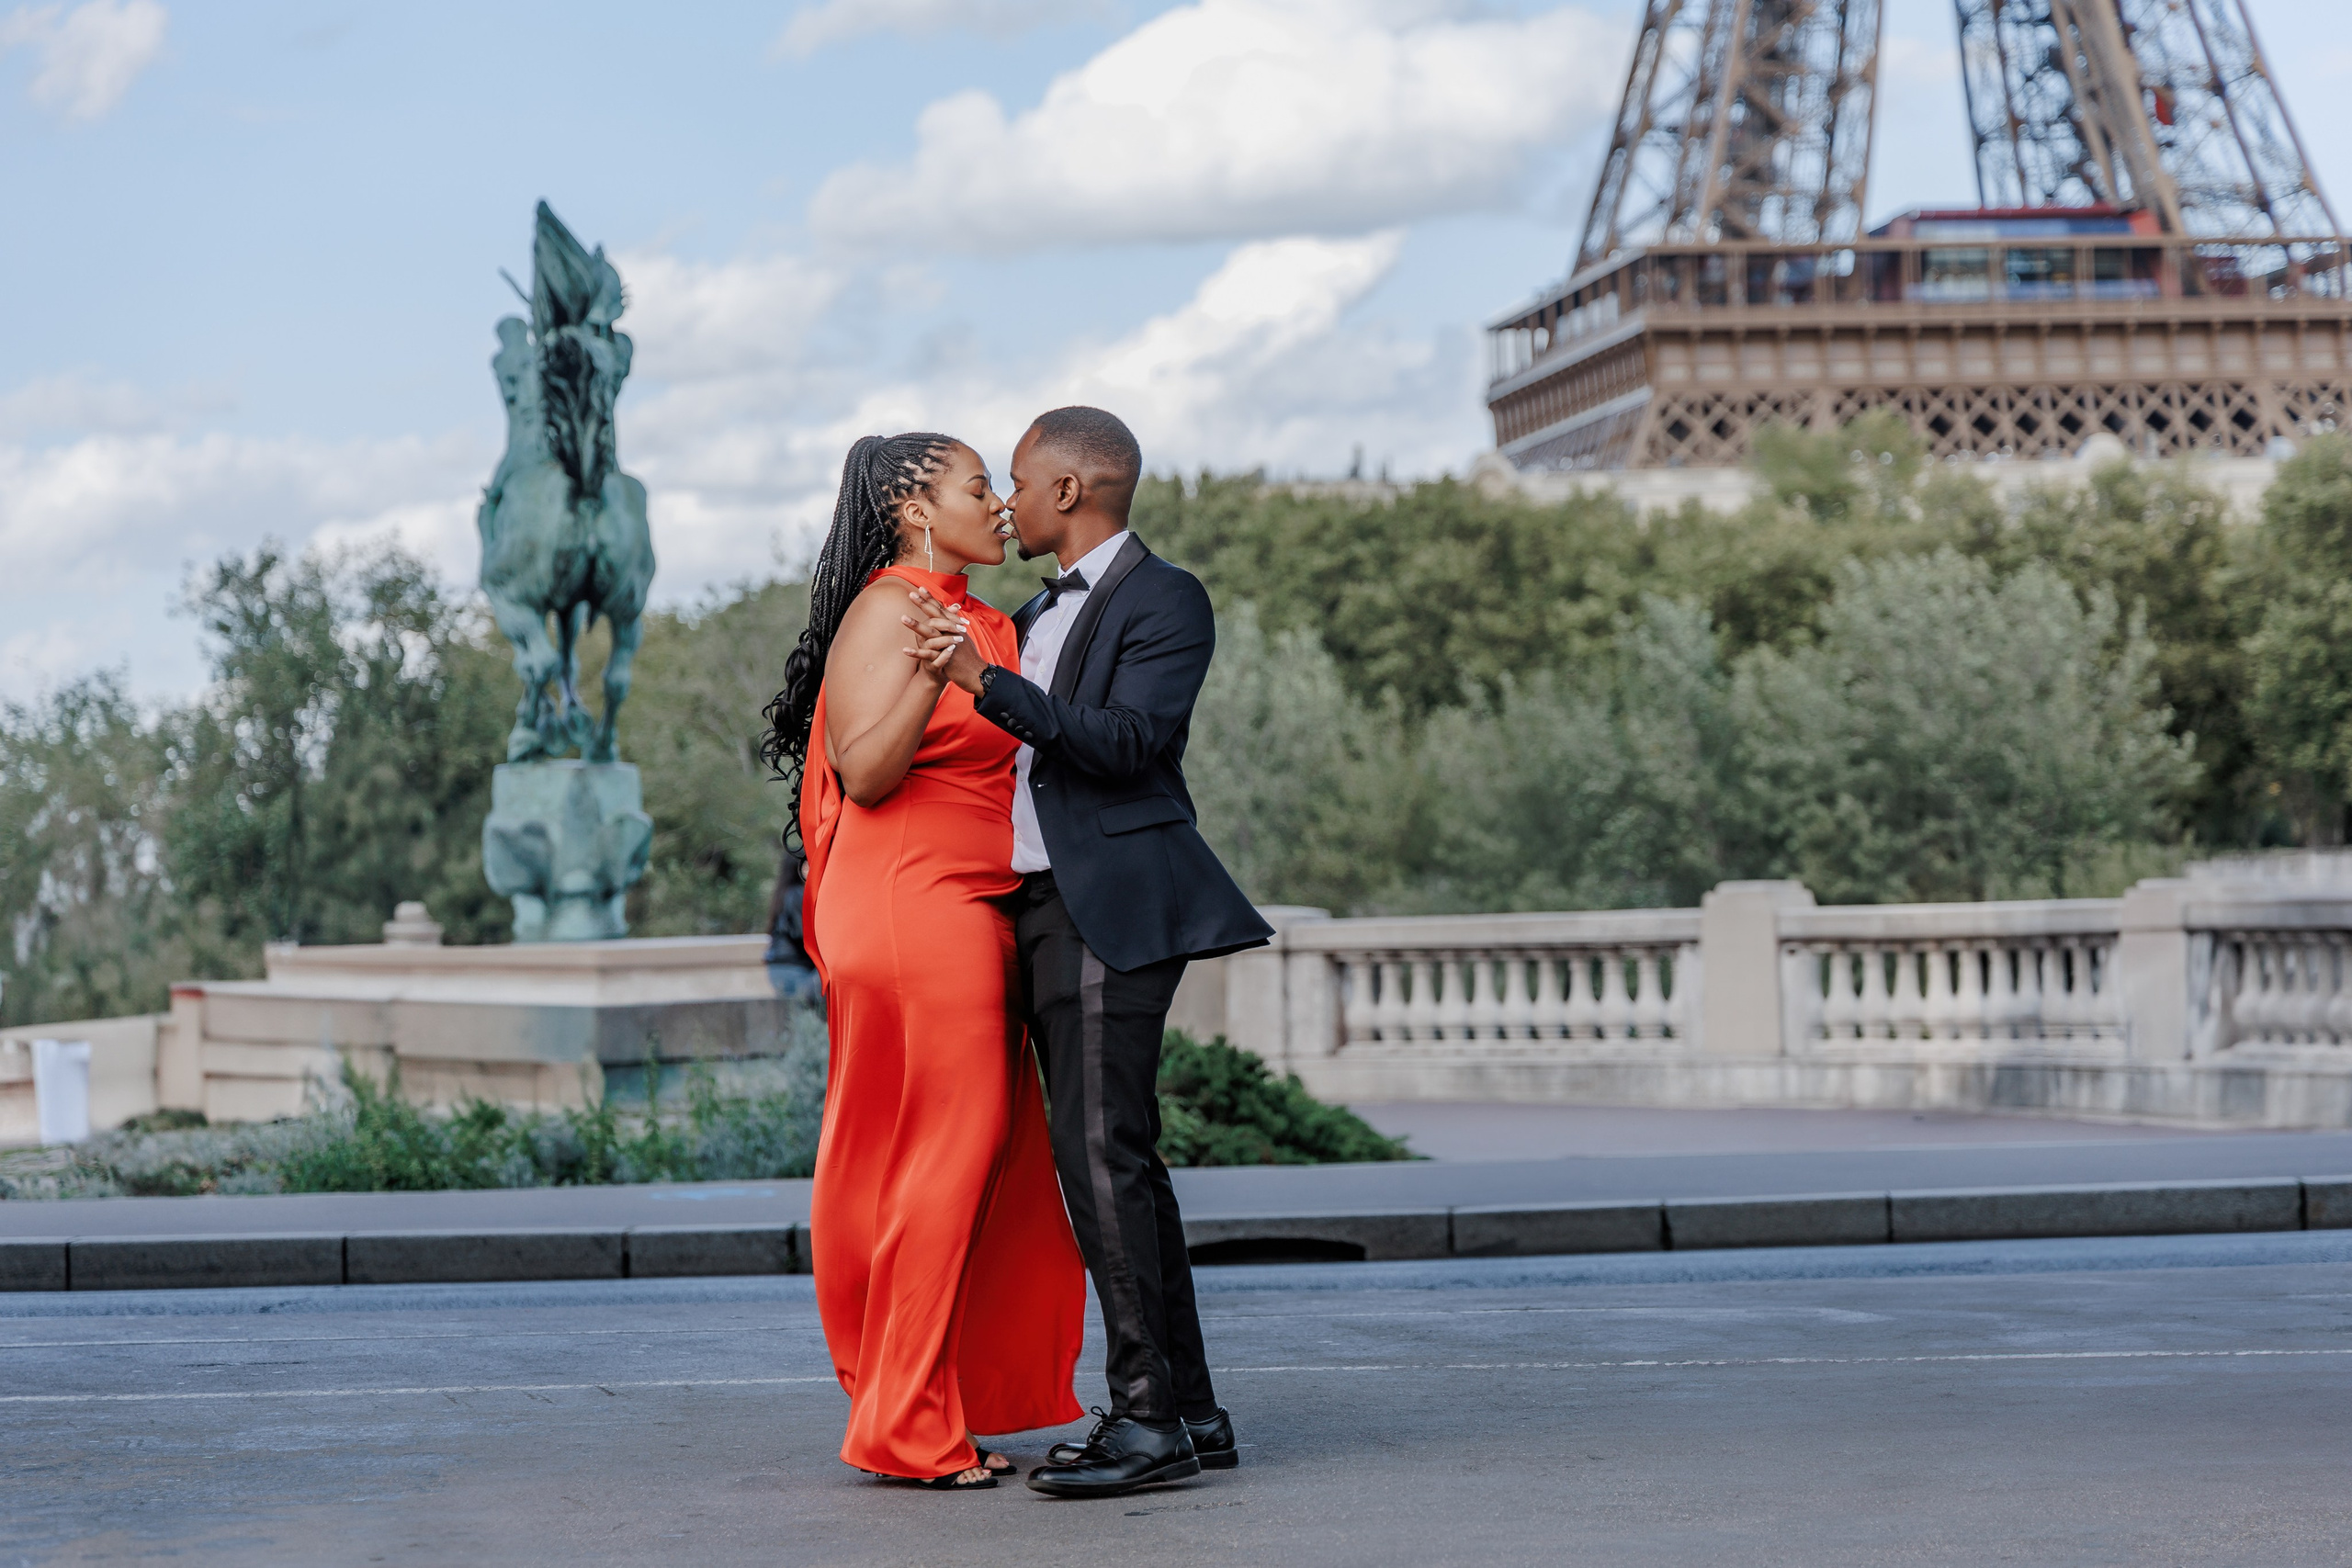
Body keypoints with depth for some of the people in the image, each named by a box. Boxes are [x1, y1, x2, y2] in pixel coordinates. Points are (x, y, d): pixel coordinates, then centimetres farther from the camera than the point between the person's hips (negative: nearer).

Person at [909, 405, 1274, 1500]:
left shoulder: (1165, 601, -5)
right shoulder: (1035, 617, 22)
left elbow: (1129, 741, -19)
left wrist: (985, 683, -22)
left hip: (1112, 906, -9)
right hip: (1040, 909, 9)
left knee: (1102, 1152, -14)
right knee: (1114, 1160, 8)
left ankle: (1148, 1418, -14)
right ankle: (1190, 1412, 11)